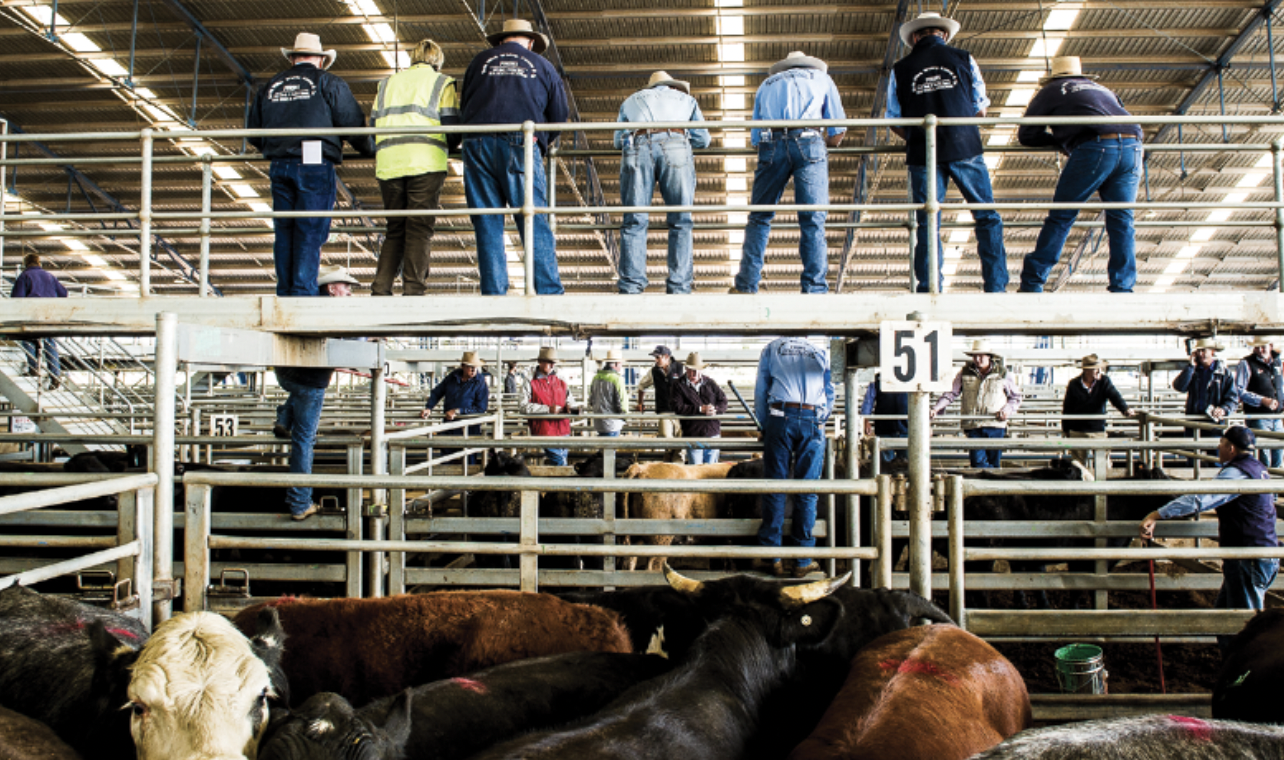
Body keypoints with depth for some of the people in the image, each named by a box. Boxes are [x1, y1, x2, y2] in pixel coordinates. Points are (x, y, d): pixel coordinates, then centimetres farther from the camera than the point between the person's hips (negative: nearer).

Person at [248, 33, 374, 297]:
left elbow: (253, 133, 21)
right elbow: (353, 124, -1)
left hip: (279, 167, 4)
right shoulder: (329, 83, 5)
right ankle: (303, 291, -9)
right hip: (315, 166, -4)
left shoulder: (271, 86, 19)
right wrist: (369, 149, 17)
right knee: (310, 231, -5)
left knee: (284, 231, 9)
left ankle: (284, 292, 9)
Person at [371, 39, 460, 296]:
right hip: (426, 163, -4)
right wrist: (450, 146, 24)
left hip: (388, 164, 4)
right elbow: (452, 129, 3)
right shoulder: (441, 83, 12)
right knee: (419, 229, -4)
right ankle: (413, 289, -11)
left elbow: (373, 126, 18)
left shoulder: (387, 83, 24)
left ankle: (381, 289, 0)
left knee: (395, 229, 10)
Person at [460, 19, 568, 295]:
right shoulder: (542, 66, 17)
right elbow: (559, 117, 18)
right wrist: (541, 143, 32)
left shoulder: (480, 61, 20)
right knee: (535, 223, -3)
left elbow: (463, 108, 22)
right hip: (521, 147, -1)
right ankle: (549, 291, -10)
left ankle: (493, 293, -3)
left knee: (487, 226, 2)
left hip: (478, 146, 2)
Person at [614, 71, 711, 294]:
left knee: (634, 221, 1)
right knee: (680, 221, 4)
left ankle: (631, 286, -6)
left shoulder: (631, 100, 35)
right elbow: (703, 139, 30)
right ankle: (679, 286, -1)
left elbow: (618, 142, 31)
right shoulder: (686, 99, 34)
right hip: (676, 146, -1)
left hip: (637, 147, 1)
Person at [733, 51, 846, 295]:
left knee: (759, 218, 7)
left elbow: (755, 137, 23)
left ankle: (746, 286, 4)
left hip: (772, 146, 1)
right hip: (809, 142, -1)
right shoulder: (822, 78, 28)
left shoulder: (767, 84, 32)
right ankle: (814, 289, -3)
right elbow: (838, 132, 20)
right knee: (813, 222, -1)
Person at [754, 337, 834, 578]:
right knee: (807, 491, 3)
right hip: (814, 421, 1)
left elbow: (760, 391, 14)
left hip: (781, 417, -1)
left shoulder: (772, 348, 17)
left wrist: (765, 426, 19)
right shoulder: (821, 352, 20)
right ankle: (803, 561, 6)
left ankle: (771, 558, 3)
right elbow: (830, 396, 20)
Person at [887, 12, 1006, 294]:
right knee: (987, 218, 5)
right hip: (965, 148, -1)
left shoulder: (900, 70, 10)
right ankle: (996, 288, 0)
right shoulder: (964, 59, 9)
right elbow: (980, 109, 13)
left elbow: (895, 123, 10)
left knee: (927, 225, 3)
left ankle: (929, 292, -3)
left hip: (922, 155, 1)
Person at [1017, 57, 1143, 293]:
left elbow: (1026, 135, 19)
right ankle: (1123, 288, 3)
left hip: (1095, 149, -5)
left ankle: (1032, 282, -1)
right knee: (1121, 220, 7)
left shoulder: (1051, 91, 21)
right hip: (1132, 145, 5)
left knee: (1061, 216, 0)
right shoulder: (1103, 89, 35)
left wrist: (1057, 139, 35)